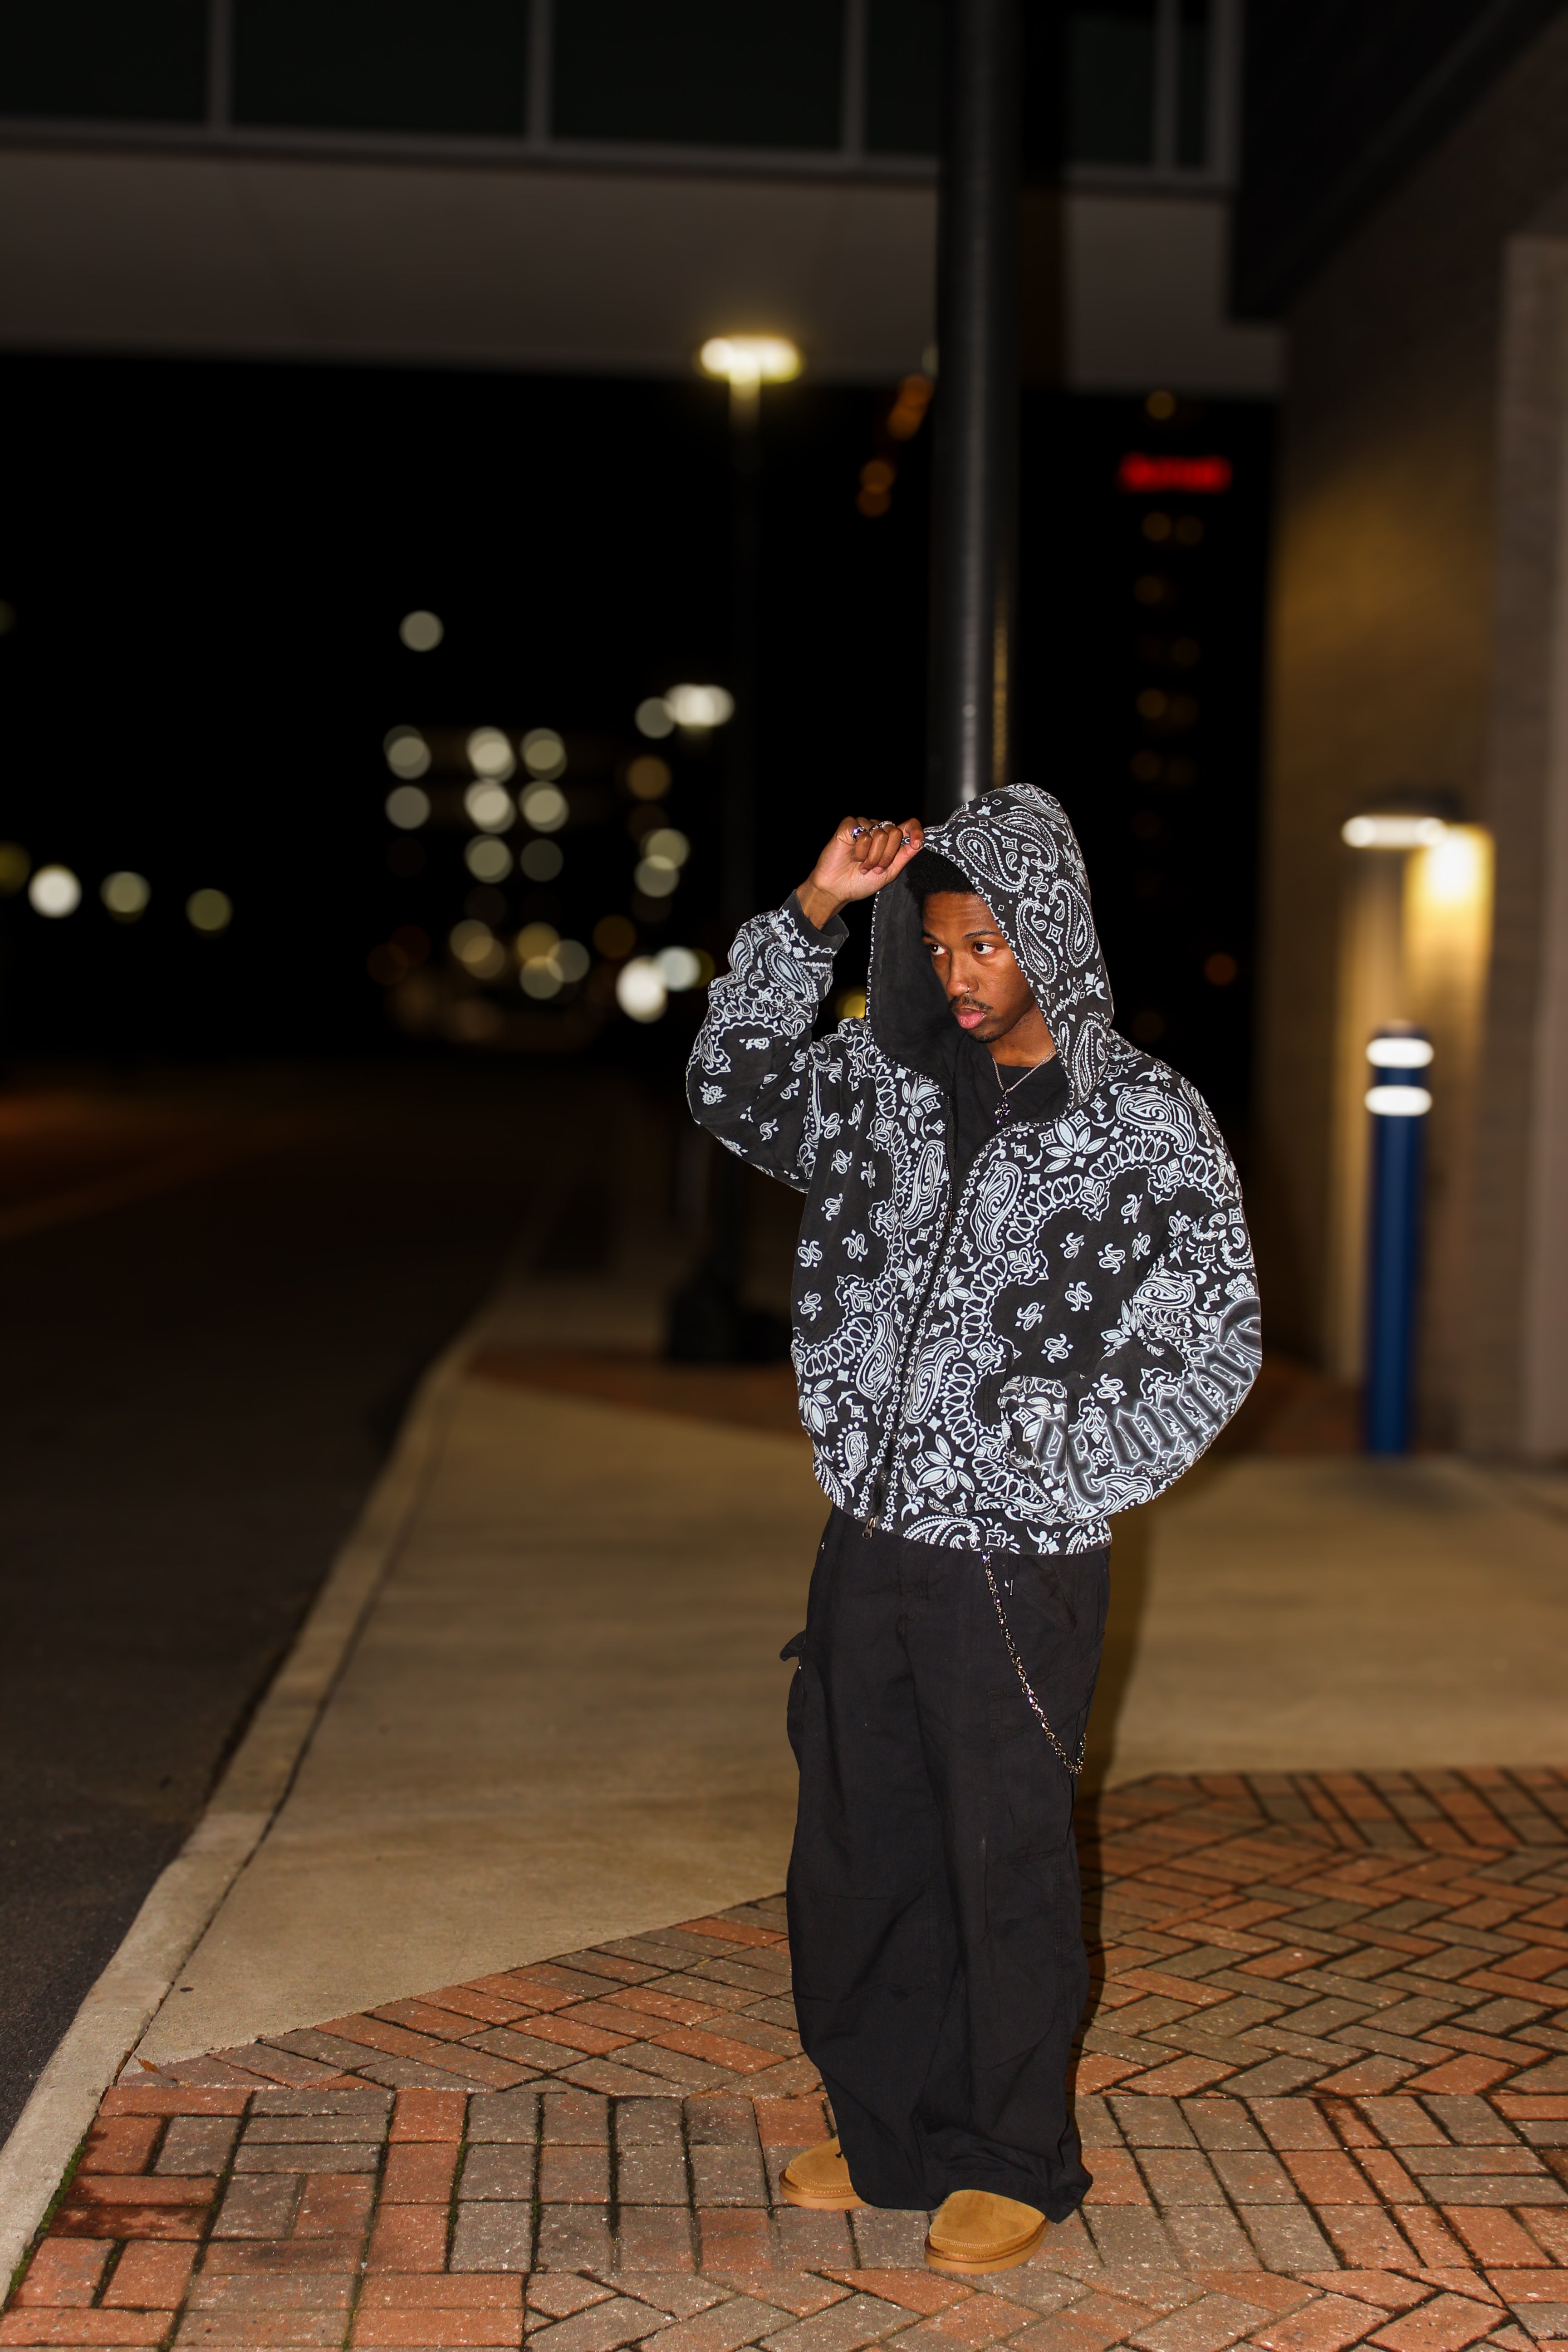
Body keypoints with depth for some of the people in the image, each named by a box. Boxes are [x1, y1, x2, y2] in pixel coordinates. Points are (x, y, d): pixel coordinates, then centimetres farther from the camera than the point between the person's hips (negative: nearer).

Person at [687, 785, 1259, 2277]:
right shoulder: (890, 1088, 5)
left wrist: (1045, 1464, -14)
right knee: (853, 1857, 15)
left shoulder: (1148, 1126, -9)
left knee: (1007, 1869, 8)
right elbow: (734, 1092, 13)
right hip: (869, 1550, 5)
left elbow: (1215, 1352, -8)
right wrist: (813, 914, 1)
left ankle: (1015, 2165, 27)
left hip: (1016, 1572, -5)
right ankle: (890, 2132, 34)